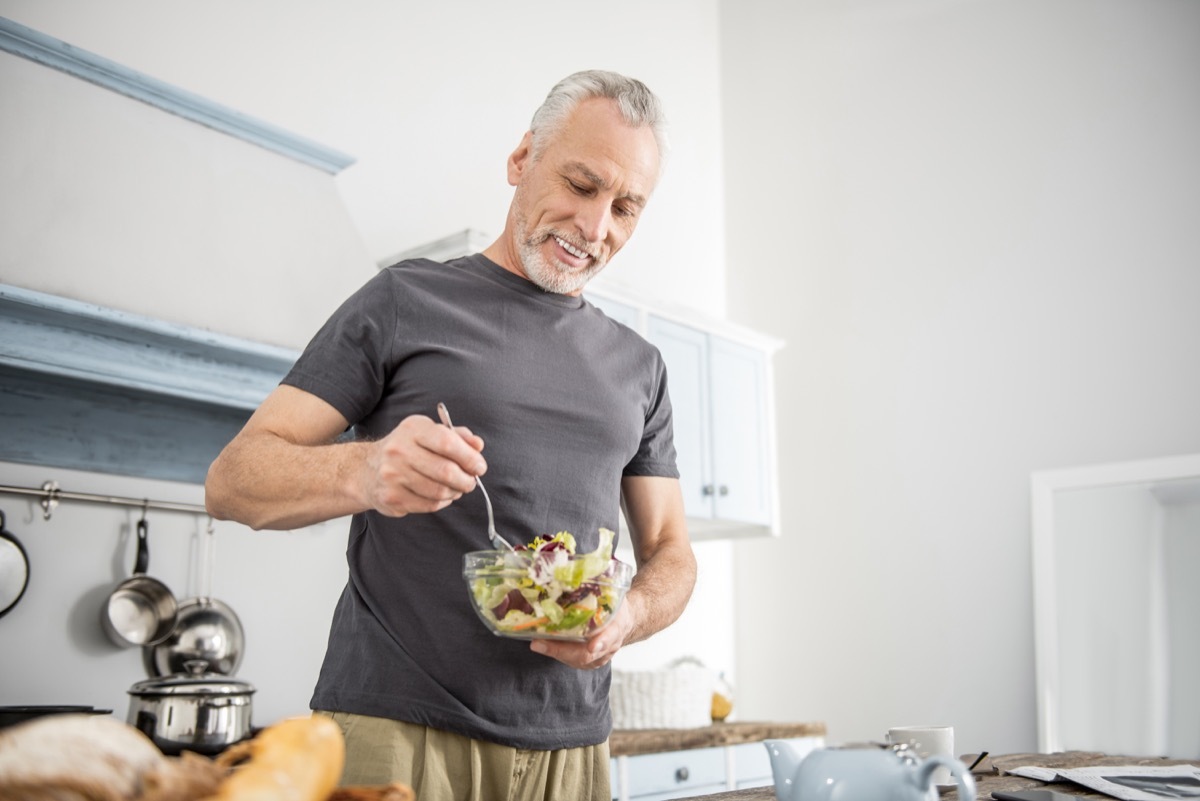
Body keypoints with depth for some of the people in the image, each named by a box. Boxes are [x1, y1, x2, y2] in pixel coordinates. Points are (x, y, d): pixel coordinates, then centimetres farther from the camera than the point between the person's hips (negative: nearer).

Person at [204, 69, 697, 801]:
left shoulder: (639, 366, 13)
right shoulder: (406, 301, 1)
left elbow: (670, 553, 15)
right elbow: (233, 481, -3)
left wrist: (627, 618, -8)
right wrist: (363, 472, -24)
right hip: (393, 726, -3)